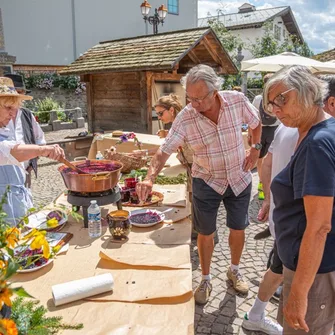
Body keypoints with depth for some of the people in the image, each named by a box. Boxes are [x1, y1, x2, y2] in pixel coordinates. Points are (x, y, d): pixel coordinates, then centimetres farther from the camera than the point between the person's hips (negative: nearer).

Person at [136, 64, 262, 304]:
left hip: (239, 178, 2)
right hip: (206, 181, -1)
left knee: (238, 229, 15)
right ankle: (206, 280, 31)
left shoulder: (238, 101, -17)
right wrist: (150, 178, -37)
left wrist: (256, 148, -4)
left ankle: (234, 271, 41)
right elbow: (164, 151, -22)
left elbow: (256, 123, 4)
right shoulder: (185, 118, -22)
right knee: (206, 233, 9)